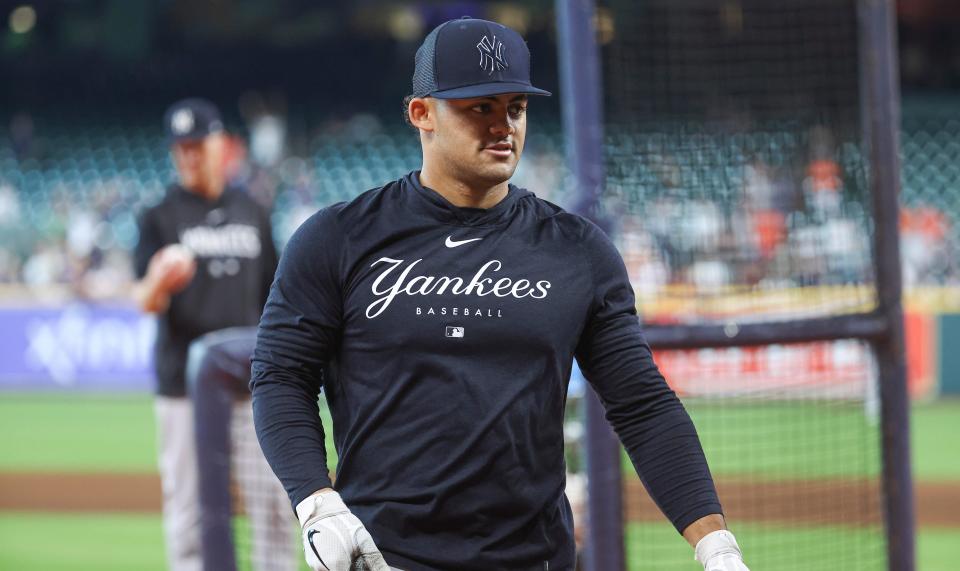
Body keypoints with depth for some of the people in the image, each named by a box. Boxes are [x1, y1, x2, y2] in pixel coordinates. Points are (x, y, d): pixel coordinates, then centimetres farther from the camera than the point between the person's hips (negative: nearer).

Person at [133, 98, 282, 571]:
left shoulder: (252, 214, 13)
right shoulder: (161, 217, 2)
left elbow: (273, 301, 16)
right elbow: (145, 302, -8)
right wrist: (159, 283, -31)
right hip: (184, 384, -3)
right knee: (188, 505, -2)